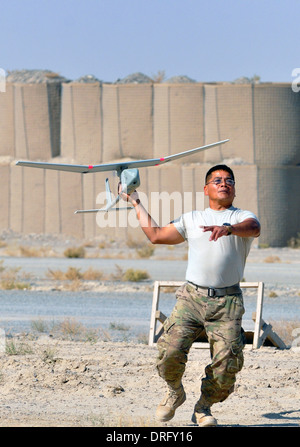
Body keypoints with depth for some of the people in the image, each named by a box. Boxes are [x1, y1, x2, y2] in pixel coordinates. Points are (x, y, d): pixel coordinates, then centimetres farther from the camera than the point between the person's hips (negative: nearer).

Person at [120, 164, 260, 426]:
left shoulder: (243, 217, 10)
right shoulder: (191, 219, 22)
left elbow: (254, 228, -15)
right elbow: (156, 235, 26)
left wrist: (228, 228, -37)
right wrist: (137, 203, 32)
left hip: (227, 302, -2)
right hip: (191, 297, 2)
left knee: (227, 363, -13)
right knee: (170, 351, -15)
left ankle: (204, 407, 12)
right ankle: (175, 393, 16)